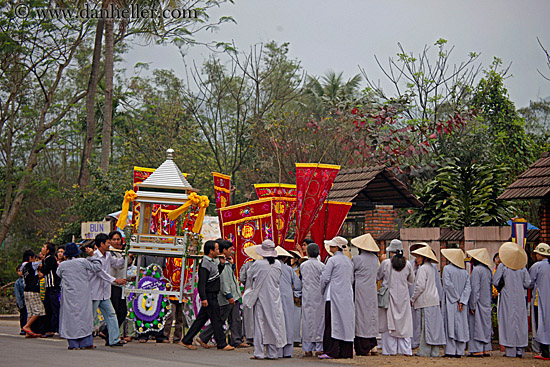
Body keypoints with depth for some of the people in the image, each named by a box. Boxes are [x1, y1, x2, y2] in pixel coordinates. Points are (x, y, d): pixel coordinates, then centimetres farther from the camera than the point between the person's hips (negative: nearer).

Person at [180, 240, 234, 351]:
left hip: (213, 296, 10)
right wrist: (203, 298, -27)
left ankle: (186, 340, 16)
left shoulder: (212, 261, 14)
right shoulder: (205, 264, -17)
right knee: (216, 320, -4)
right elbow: (201, 283, -22)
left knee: (201, 319, 12)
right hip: (209, 296, -10)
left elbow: (216, 274, 26)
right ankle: (222, 344, 1)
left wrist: (221, 264, 11)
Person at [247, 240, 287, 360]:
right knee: (274, 323, 7)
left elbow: (249, 276, 3)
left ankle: (259, 353, 1)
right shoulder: (278, 264, -3)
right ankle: (272, 353, 9)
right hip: (274, 299, 3)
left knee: (260, 324, 2)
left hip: (260, 297, -3)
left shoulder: (257, 264, -12)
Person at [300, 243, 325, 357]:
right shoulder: (321, 266, -6)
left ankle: (308, 348, 3)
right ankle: (319, 347, 1)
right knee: (319, 319, 3)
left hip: (307, 296, 2)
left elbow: (301, 279, 11)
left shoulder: (303, 265, 2)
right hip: (319, 295, -2)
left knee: (307, 320, 4)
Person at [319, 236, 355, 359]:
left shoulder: (332, 260, -9)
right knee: (346, 322, 7)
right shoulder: (349, 261, 12)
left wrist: (322, 291, 5)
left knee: (332, 323, -6)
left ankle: (331, 352, -10)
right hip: (347, 296, 7)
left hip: (334, 295, -7)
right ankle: (346, 351, 8)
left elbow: (325, 278, -10)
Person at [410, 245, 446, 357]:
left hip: (426, 301, -9)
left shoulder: (422, 268, -11)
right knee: (434, 327, 8)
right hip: (434, 301, 9)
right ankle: (434, 351, 11)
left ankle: (425, 351, -5)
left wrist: (412, 299, -6)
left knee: (426, 327, -6)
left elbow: (420, 286, -17)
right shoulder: (431, 268, 15)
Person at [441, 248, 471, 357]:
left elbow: (448, 284, -14)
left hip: (450, 303, -4)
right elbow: (468, 288, 0)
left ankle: (450, 351, -7)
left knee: (450, 325, -4)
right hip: (461, 304, 5)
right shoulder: (464, 272, 9)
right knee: (460, 325, 6)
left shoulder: (447, 269, -6)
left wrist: (457, 298, -8)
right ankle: (459, 351, 6)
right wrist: (461, 301, -6)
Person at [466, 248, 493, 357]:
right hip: (486, 303, 8)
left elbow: (475, 289, -18)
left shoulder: (477, 270, -15)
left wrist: (472, 305, -15)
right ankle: (486, 349, 14)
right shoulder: (488, 270, 10)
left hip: (478, 302, -8)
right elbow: (490, 288, 14)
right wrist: (489, 301, 18)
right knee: (486, 325, 11)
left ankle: (477, 350, -4)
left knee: (476, 325, -4)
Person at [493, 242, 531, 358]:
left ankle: (510, 351, -3)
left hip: (507, 298, -3)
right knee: (520, 322, 9)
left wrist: (500, 288, 12)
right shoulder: (522, 267, 1)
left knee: (508, 322, -1)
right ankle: (520, 350, 9)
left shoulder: (502, 266, -8)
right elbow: (527, 284, 2)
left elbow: (495, 282, -9)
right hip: (520, 299, 3)